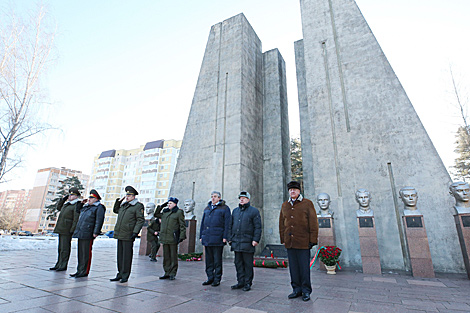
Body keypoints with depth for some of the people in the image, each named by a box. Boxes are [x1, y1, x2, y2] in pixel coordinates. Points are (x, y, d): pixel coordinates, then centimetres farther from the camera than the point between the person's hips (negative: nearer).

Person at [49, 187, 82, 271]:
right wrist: (64, 198, 18)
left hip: (67, 230, -9)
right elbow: (58, 208, 32)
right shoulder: (67, 204, 15)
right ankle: (59, 265, 24)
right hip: (61, 229, 9)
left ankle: (63, 265, 5)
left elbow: (76, 219, -16)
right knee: (60, 248, 15)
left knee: (65, 248, -3)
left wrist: (72, 230, -20)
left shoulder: (77, 205, -12)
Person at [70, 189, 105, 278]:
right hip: (80, 233, 9)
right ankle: (79, 271, 23)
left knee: (86, 253, -3)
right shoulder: (86, 207, 20)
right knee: (80, 253, 14)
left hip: (88, 234, -9)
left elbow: (99, 220, -14)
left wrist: (96, 232, -19)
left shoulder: (99, 207, -6)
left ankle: (84, 272, 5)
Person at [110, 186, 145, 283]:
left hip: (128, 236, -7)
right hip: (119, 235, 7)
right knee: (120, 255, 14)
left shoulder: (138, 206, -7)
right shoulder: (123, 205, 15)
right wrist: (118, 201, 17)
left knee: (127, 256, -1)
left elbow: (140, 220, -12)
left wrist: (135, 232, -20)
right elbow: (115, 210, 33)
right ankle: (120, 274, 26)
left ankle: (125, 276, 9)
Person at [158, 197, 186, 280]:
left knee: (173, 256, 2)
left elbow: (182, 226, -5)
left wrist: (182, 236, -12)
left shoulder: (179, 212, -4)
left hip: (173, 238, -6)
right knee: (166, 256, 11)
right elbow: (156, 214, 26)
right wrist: (161, 206, 13)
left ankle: (172, 274, 12)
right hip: (165, 238, 6)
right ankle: (167, 273, 22)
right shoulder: (165, 212, 13)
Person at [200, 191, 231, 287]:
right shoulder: (207, 208, 17)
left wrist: (225, 237, -13)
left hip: (217, 238, -6)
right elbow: (203, 223, 20)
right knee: (209, 259, 12)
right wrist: (201, 236, 15)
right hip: (207, 238, 6)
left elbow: (227, 224, -7)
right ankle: (210, 278, 24)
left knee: (217, 260, 3)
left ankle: (217, 279, 15)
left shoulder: (225, 208, 0)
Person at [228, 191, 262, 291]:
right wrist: (230, 238, 12)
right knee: (238, 263, 11)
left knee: (248, 264, 3)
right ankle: (240, 282, 22)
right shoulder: (235, 211, 15)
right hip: (236, 242, 5)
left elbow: (257, 227, -6)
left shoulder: (254, 211, -1)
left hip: (247, 242, -5)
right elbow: (230, 225, 17)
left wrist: (256, 240, -13)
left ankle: (248, 283, 15)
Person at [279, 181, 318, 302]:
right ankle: (297, 289, 25)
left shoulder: (307, 203, -1)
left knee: (304, 267, 4)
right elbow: (281, 224, 15)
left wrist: (313, 240, -7)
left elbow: (313, 223, -3)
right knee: (293, 267, 11)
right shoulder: (284, 205, 11)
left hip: (303, 242, -4)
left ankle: (306, 291, 20)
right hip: (289, 243, 4)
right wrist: (283, 239, 12)